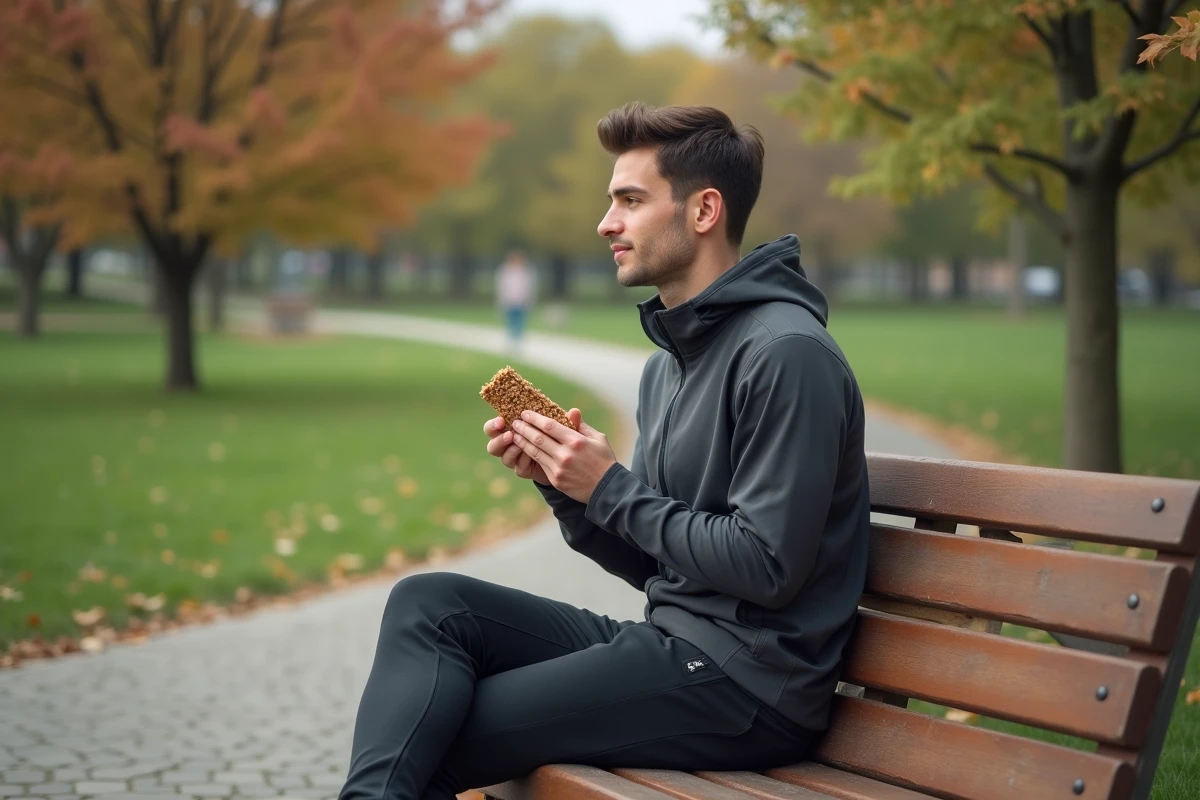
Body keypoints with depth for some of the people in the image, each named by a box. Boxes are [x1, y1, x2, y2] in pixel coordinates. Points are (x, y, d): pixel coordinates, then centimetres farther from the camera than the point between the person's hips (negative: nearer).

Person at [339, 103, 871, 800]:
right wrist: (561, 482, 0)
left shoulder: (787, 354, -15)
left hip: (750, 683, -9)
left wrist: (611, 488, -14)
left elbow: (766, 567, -21)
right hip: (670, 641, 9)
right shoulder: (667, 365, 16)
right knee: (427, 602, -5)